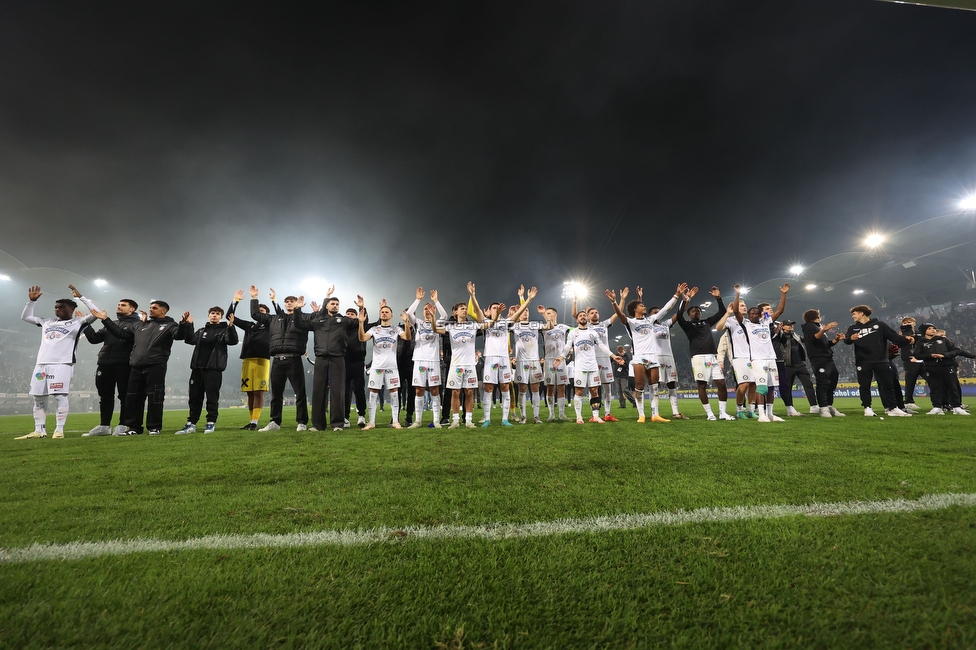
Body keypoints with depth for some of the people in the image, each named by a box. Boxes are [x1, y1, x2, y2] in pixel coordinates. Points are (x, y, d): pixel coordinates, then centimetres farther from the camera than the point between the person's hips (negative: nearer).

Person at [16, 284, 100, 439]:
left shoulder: (78, 322, 5)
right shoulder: (47, 322, 22)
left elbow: (95, 313, -9)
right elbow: (25, 316, 35)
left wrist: (80, 296, -6)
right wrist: (31, 300, 23)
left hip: (62, 364, -7)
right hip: (41, 364, 7)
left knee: (60, 396, -9)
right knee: (38, 397, 8)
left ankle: (59, 430, -5)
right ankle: (39, 430, 15)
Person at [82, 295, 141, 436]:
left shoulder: (138, 324, 1)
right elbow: (94, 338, 19)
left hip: (124, 364, -7)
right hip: (104, 364, 7)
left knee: (124, 396, -1)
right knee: (105, 396, 11)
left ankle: (122, 426, 5)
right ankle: (104, 426, 19)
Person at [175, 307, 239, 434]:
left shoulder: (224, 330, 6)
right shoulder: (201, 330, 21)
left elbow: (232, 341, -13)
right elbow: (190, 340, 6)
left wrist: (231, 326, -29)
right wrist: (188, 325, -6)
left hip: (214, 368, -5)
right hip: (197, 367, 5)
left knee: (212, 396, -2)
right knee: (195, 396, 7)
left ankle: (211, 423, 4)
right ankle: (191, 424, 12)